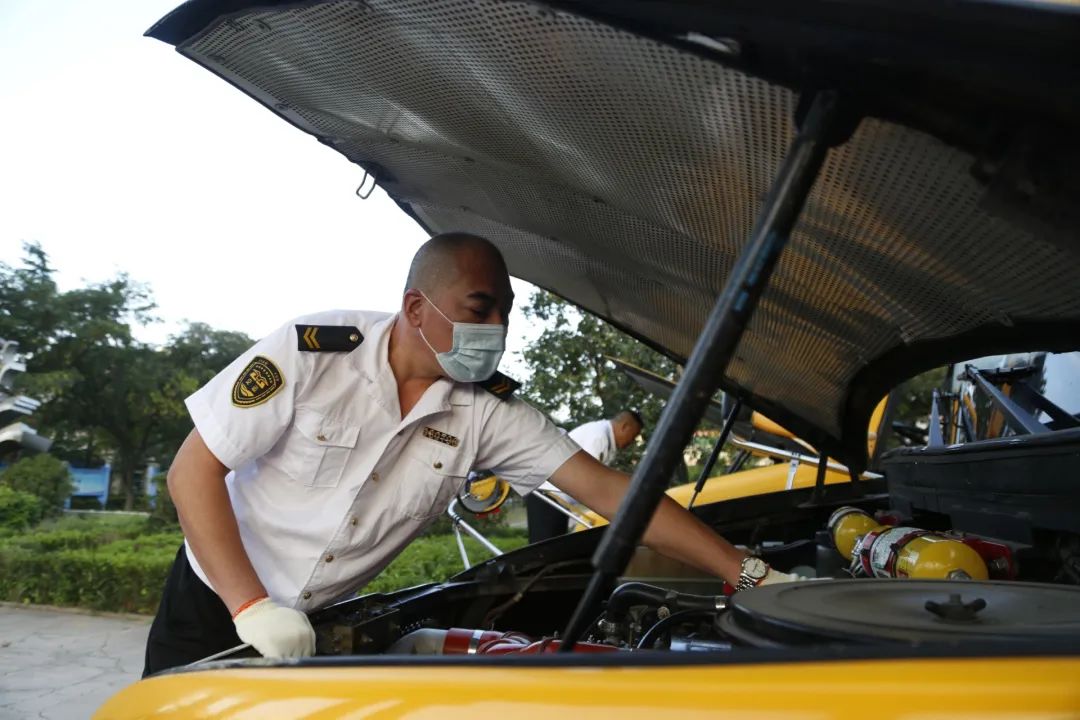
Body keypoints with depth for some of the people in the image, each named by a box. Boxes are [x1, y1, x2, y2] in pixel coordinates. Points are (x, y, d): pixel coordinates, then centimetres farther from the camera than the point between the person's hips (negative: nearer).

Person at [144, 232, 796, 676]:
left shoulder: (490, 410, -16)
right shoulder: (311, 354, -24)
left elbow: (608, 490, -19)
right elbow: (193, 472, -19)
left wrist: (751, 575, -22)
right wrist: (253, 607, -28)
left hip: (320, 625, 3)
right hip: (214, 605, -2)